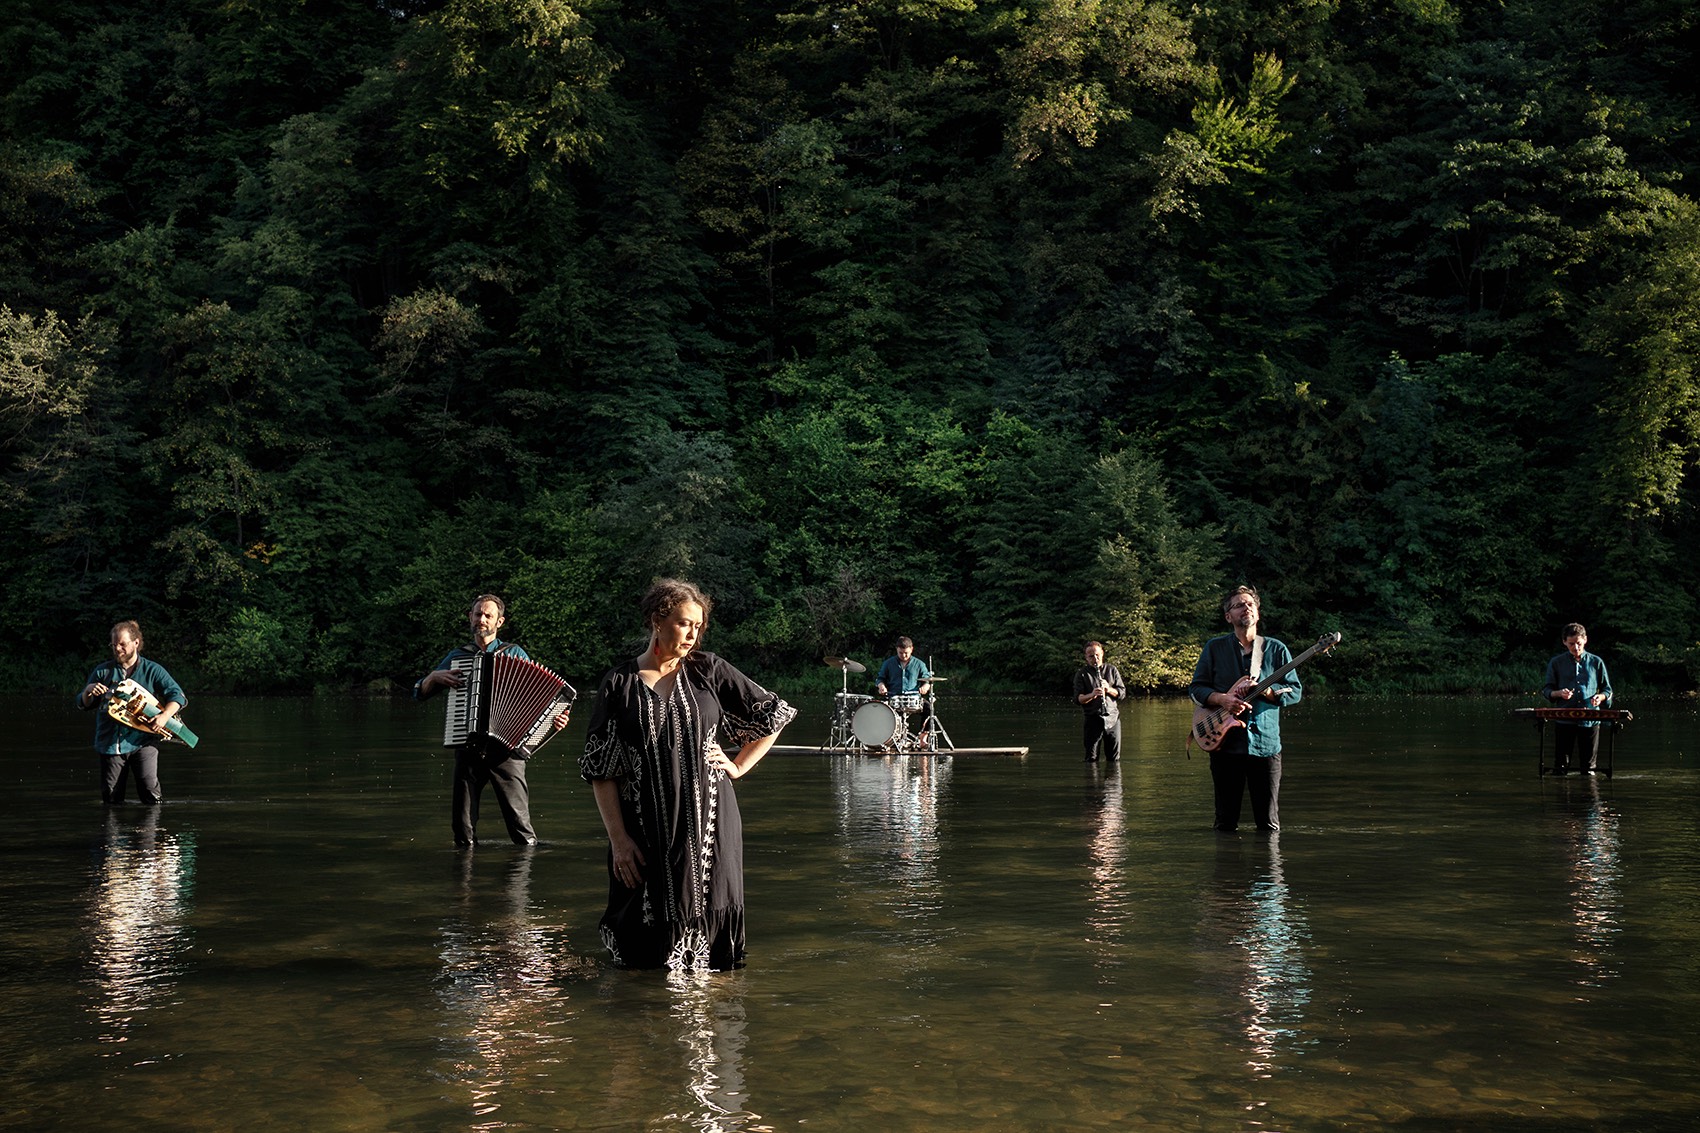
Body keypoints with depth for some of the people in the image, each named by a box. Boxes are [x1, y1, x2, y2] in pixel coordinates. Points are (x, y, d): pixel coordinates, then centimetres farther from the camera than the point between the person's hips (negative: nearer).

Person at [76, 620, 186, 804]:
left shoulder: (153, 670, 4)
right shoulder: (102, 672, 10)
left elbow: (177, 696, -3)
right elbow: (83, 705, 14)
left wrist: (165, 716, -21)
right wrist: (88, 691, -9)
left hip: (142, 741, -2)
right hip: (110, 741, 2)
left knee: (149, 790, -14)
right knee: (111, 799, 5)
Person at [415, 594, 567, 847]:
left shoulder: (515, 654, 10)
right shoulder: (456, 656, 17)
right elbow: (420, 692, 19)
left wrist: (556, 716, -12)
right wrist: (436, 676, -2)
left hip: (505, 749, -3)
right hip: (468, 748, 3)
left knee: (519, 821, -9)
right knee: (462, 824, 4)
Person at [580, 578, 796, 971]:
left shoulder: (709, 671, 4)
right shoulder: (620, 684, -1)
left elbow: (774, 716, 11)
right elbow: (601, 770, -3)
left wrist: (738, 766, 4)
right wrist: (618, 839, -9)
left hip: (709, 824, 1)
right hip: (647, 831, -1)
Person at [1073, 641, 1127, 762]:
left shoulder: (1112, 670, 11)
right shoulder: (1081, 675, 4)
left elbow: (1122, 693, 7)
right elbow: (1077, 699, -5)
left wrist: (1109, 689, -13)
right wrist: (1091, 695, -24)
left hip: (1112, 717, 2)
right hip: (1093, 719, -2)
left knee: (1114, 759, 6)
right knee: (1092, 759, -4)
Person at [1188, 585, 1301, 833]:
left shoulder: (1276, 649, 7)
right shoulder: (1215, 647, 8)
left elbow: (1296, 691, 4)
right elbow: (1196, 688, 7)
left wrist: (1263, 690, -14)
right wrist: (1222, 699, -13)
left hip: (1266, 744, 0)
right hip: (1225, 743, 0)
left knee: (1269, 823, 2)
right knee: (1225, 822, 6)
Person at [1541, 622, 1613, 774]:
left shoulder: (1596, 663, 10)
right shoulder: (1556, 663, 8)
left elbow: (1607, 689, 15)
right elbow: (1546, 690, 8)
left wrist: (1600, 697, -8)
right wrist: (1559, 693, -14)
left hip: (1590, 721, 1)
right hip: (1564, 720, -1)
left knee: (1588, 768, 4)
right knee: (1560, 766, 0)